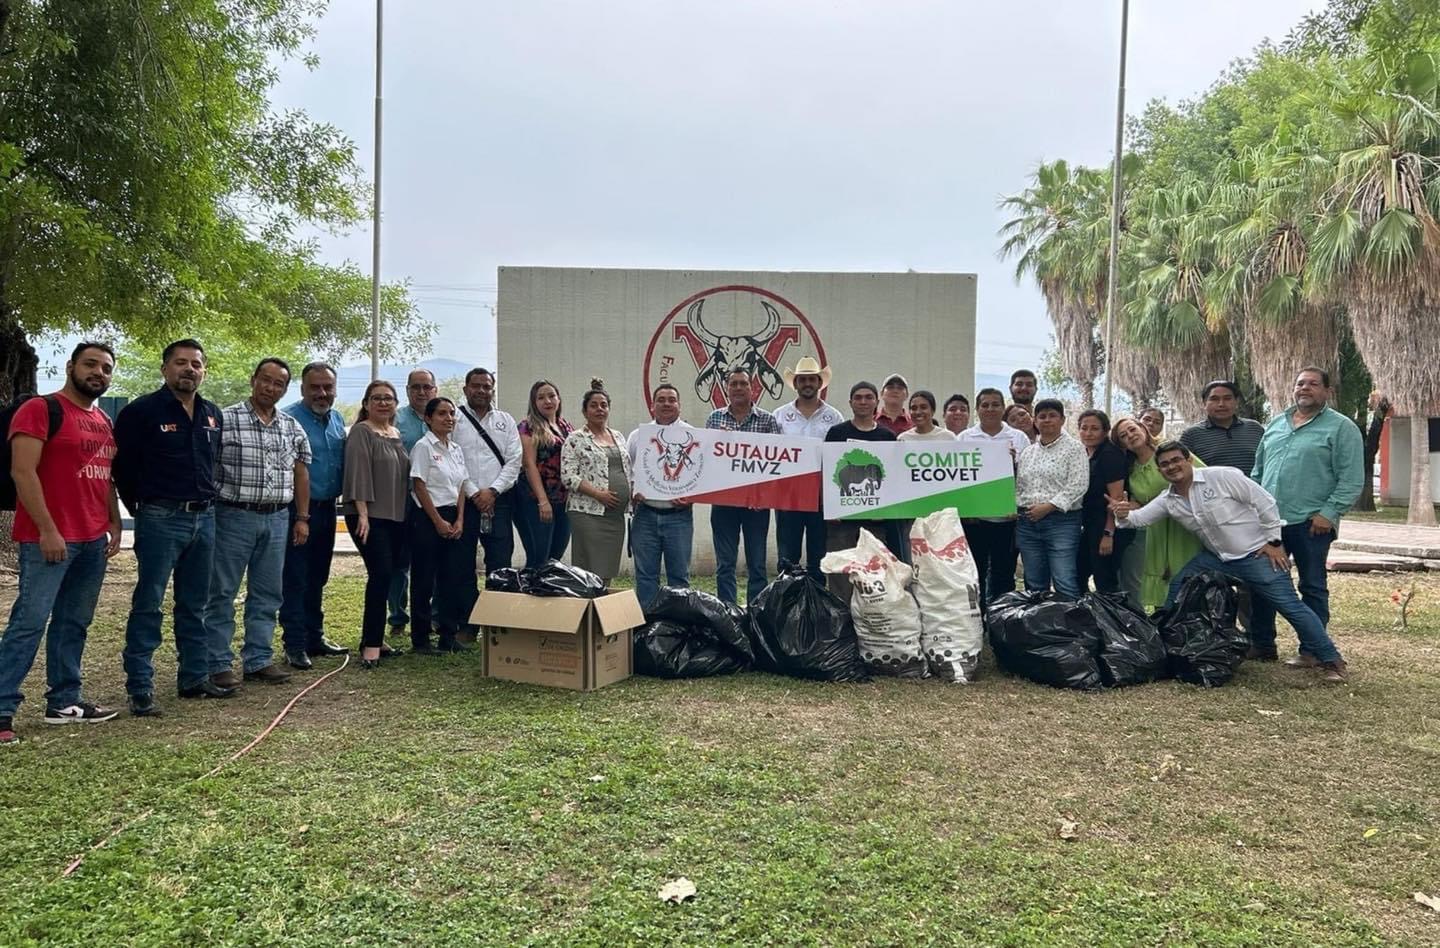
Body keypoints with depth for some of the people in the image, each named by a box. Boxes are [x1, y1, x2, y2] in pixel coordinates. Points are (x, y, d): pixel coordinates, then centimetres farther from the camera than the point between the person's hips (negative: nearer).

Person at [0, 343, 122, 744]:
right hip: (48, 538, -8)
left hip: (93, 541, 8)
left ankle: (64, 701, 17)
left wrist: (115, 524, 14)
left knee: (74, 623, 11)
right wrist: (47, 530, -17)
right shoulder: (40, 410, -7)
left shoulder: (104, 421, 17)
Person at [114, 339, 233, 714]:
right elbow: (124, 467, -4)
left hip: (203, 518, 6)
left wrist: (205, 503, 16)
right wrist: (144, 509, 2)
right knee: (147, 605, -3)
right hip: (161, 519, -6)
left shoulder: (213, 414, 11)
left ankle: (195, 677, 22)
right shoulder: (141, 411, -7)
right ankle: (140, 687, 1)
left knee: (194, 605, 13)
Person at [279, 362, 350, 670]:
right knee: (295, 580, -2)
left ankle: (315, 637, 25)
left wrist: (338, 496, 11)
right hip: (298, 510, -7)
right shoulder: (288, 419, -12)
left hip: (326, 509, 7)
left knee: (317, 579, 15)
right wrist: (299, 513, -17)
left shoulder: (337, 420, 11)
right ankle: (295, 645, 4)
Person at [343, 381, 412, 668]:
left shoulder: (397, 434, 17)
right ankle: (371, 644, -9)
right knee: (382, 574, -13)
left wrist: (408, 515, 16)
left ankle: (373, 638, 16)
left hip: (397, 517, 7)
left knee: (384, 576, 8)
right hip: (370, 517, -7)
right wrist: (362, 514, -21)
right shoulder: (361, 432, -5)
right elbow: (358, 473, -14)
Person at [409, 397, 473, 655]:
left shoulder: (456, 449, 12)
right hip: (426, 517, -7)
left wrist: (459, 520, 0)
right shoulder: (423, 446, -8)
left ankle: (449, 635, 16)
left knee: (453, 577, 7)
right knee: (424, 580, -1)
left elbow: (461, 487, 12)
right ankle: (420, 639, 7)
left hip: (453, 519, 7)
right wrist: (438, 522, -13)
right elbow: (419, 487, -12)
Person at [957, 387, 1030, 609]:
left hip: (1007, 517, 0)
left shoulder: (1019, 438, 7)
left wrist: (1015, 462, -16)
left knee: (1004, 576, 7)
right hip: (973, 518, 0)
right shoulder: (964, 438, 7)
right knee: (974, 575, 6)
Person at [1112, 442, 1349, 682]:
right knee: (1178, 588, 1)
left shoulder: (1221, 477, -19)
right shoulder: (1168, 500, -1)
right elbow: (1139, 517, -6)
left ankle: (1331, 659, 4)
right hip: (1216, 558, 6)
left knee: (1290, 605, -7)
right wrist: (1124, 514, -31)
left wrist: (1274, 542, -14)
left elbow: (1265, 502, -15)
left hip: (1257, 554, -6)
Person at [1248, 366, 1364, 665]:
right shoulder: (1276, 424, 16)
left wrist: (1330, 512, -16)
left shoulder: (1341, 428, -3)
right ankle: (1261, 645, 20)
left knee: (1313, 587, 4)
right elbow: (1257, 469, 21)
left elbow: (1352, 479, -8)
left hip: (1311, 523, -6)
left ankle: (1313, 651, 11)